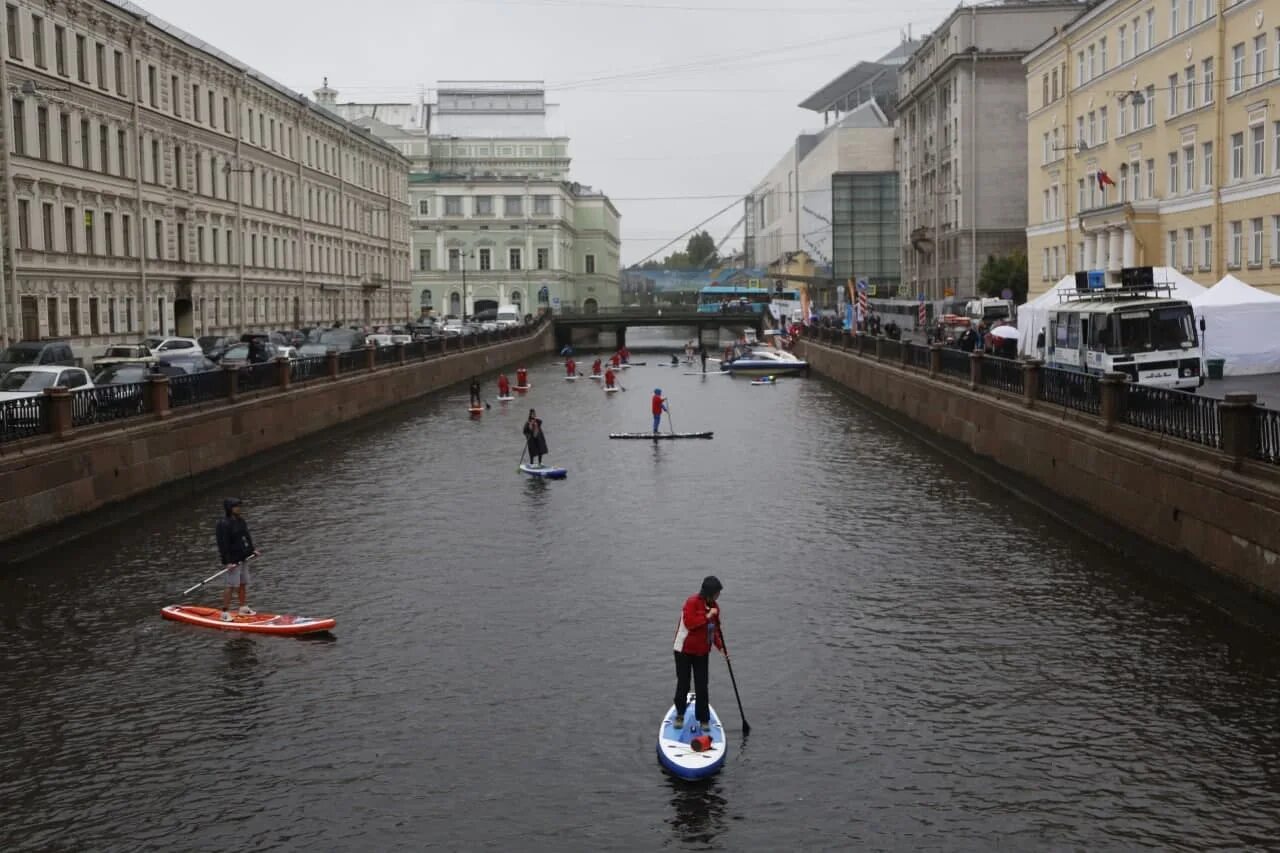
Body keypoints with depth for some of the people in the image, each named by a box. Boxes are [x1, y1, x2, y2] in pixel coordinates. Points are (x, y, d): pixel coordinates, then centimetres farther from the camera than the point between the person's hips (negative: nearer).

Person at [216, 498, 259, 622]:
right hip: (232, 560, -9)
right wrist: (227, 562, -23)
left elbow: (246, 536, 20)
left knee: (244, 583, 15)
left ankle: (243, 608, 27)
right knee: (231, 585, -8)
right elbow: (223, 544, -20)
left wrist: (252, 549, 11)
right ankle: (225, 612, -2)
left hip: (243, 557, 9)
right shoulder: (223, 524, -18)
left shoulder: (240, 521, 10)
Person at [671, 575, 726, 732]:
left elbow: (714, 630, 13)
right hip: (685, 650, -5)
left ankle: (703, 719, 12)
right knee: (683, 684, 3)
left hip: (702, 652, 5)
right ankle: (680, 715, 22)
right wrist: (707, 616, -26)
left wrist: (721, 647, 2)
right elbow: (689, 623, -28)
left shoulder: (714, 606, 5)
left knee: (702, 687, 4)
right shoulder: (692, 602, -17)